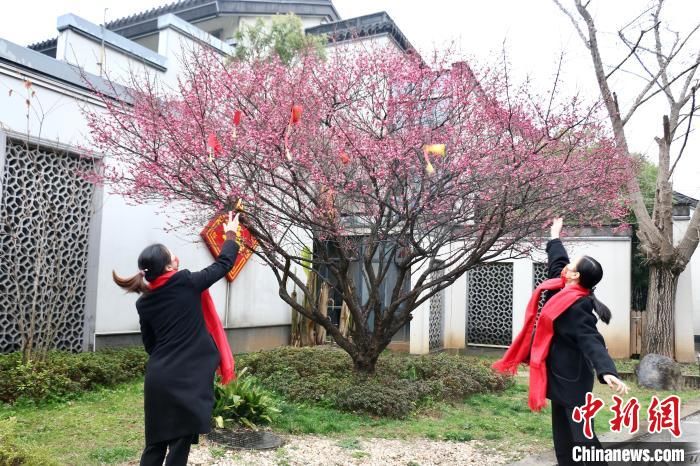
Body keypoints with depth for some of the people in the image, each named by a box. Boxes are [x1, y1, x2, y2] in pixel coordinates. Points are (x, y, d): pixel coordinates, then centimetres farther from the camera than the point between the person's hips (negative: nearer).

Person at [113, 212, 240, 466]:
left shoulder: (144, 302, 7)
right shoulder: (186, 284, -8)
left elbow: (149, 344, 15)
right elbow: (224, 264, 4)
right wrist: (231, 234, 20)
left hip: (157, 379, 5)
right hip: (187, 379, -5)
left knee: (155, 443, 15)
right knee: (180, 444, 3)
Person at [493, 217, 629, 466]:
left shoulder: (576, 306, -24)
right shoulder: (565, 289, 2)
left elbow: (592, 341, -33)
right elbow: (557, 262, 20)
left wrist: (606, 371, -48)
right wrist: (555, 237, 34)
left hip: (570, 379, -10)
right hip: (562, 375, 10)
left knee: (581, 436, -7)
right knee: (563, 434, 16)